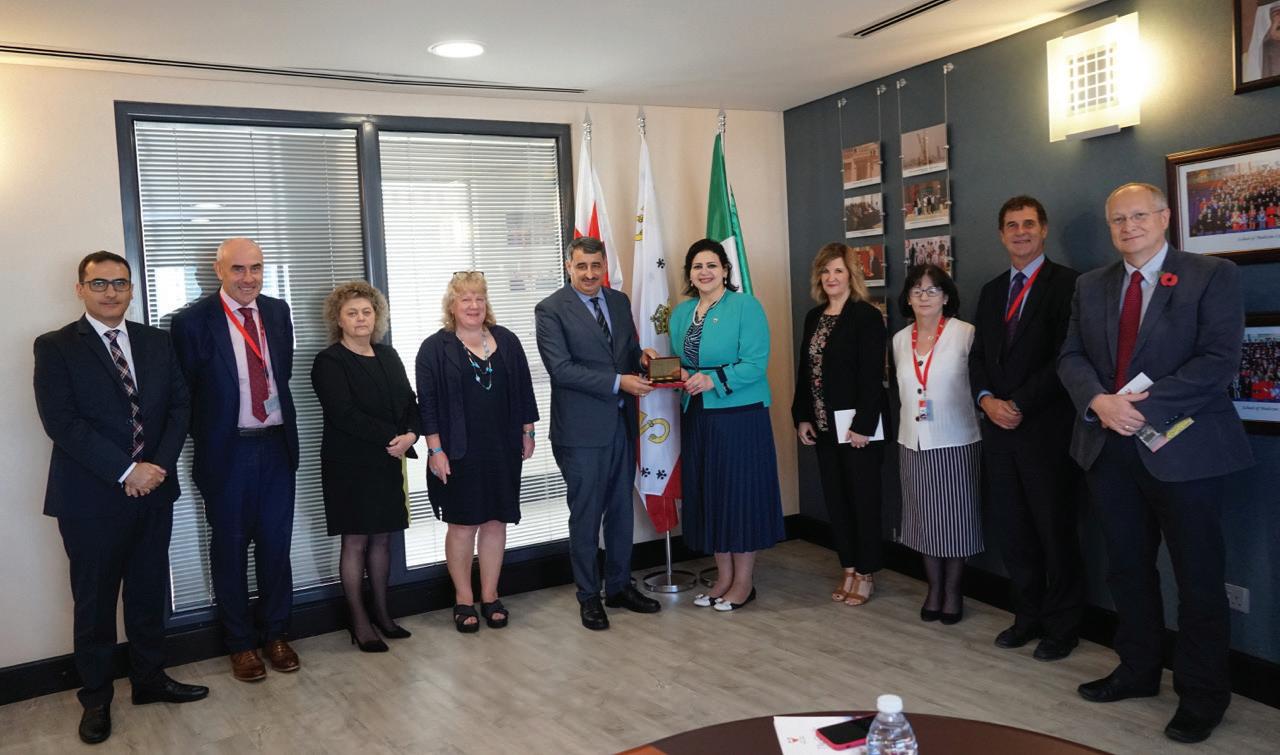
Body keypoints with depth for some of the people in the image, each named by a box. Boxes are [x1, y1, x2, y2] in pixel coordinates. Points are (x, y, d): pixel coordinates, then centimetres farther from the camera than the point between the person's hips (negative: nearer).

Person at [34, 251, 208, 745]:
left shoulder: (156, 342, 8)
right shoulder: (55, 348, -5)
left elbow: (179, 405, 4)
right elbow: (61, 422, -14)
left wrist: (158, 466, -10)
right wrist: (126, 471, -18)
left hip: (154, 490, 4)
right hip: (91, 497, -4)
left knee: (149, 592, 15)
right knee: (94, 602, 10)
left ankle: (150, 679, 31)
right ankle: (96, 697, 26)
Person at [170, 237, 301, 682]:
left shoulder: (278, 312, 6)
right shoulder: (192, 322, -8)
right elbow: (184, 394, -3)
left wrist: (284, 428, 7)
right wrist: (205, 442, -2)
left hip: (277, 446, 4)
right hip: (227, 452, -3)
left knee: (276, 545, 11)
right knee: (230, 551, 10)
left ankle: (276, 635, 27)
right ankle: (240, 644, 24)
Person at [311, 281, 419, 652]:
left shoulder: (388, 356, 12)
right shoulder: (329, 362, -6)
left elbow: (410, 402, 8)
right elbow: (344, 414, -17)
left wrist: (410, 434, -12)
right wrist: (391, 437, -18)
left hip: (388, 462, 6)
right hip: (350, 465, -6)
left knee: (382, 538, 11)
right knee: (355, 541, 0)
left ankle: (381, 613, 22)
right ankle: (359, 623, 10)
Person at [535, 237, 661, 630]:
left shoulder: (619, 301, 10)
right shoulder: (551, 310, -9)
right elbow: (561, 369, -17)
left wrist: (641, 355, -6)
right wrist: (618, 382, -22)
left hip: (622, 424, 6)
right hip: (582, 429, -6)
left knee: (621, 510, 15)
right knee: (586, 516, 5)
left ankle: (619, 586, 30)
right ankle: (588, 596, 20)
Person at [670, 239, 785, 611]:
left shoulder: (746, 306, -8)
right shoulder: (681, 312, 12)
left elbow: (755, 363, -15)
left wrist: (714, 380, -24)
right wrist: (680, 375, -3)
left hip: (740, 415, -6)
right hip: (697, 416, 6)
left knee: (739, 492, 1)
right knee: (707, 493, 10)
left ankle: (744, 581, 14)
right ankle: (723, 576, 24)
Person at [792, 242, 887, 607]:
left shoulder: (867, 317, -10)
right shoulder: (814, 317, 11)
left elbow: (872, 376, -15)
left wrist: (863, 425, -18)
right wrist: (801, 417, 6)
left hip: (858, 425, -7)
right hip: (824, 425, 7)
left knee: (863, 498, 4)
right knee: (835, 497, 12)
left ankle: (866, 573, 17)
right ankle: (848, 568, 24)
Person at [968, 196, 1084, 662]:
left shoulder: (1065, 284, -5)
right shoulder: (991, 291, 15)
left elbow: (1065, 358, -13)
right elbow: (977, 356, 13)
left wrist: (1019, 404, -15)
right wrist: (986, 400, -5)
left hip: (1046, 429, -6)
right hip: (999, 429, 6)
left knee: (1055, 531, 4)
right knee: (1012, 531, 11)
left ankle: (1062, 626, 18)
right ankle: (1027, 617, 25)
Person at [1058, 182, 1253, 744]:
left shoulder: (1213, 276, -4)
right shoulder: (1090, 286, 11)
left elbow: (1219, 359, -14)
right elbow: (1071, 356, 6)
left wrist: (1143, 405, -21)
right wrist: (1098, 401, -14)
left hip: (1182, 447, -4)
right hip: (1110, 447, 5)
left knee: (1198, 577, 5)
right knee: (1127, 569, 15)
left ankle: (1202, 696, 21)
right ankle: (1138, 670, 32)